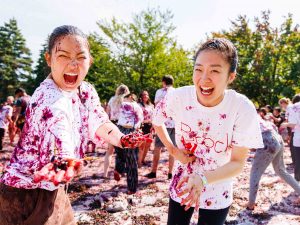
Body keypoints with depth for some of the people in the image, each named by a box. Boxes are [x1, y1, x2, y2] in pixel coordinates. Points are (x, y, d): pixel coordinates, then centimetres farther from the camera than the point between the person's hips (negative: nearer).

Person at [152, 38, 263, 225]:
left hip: (217, 193, -1)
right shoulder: (178, 97, -19)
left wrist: (203, 179, -35)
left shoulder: (243, 109, -24)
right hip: (181, 185, 2)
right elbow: (157, 120, 2)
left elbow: (238, 162, -18)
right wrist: (173, 150, -10)